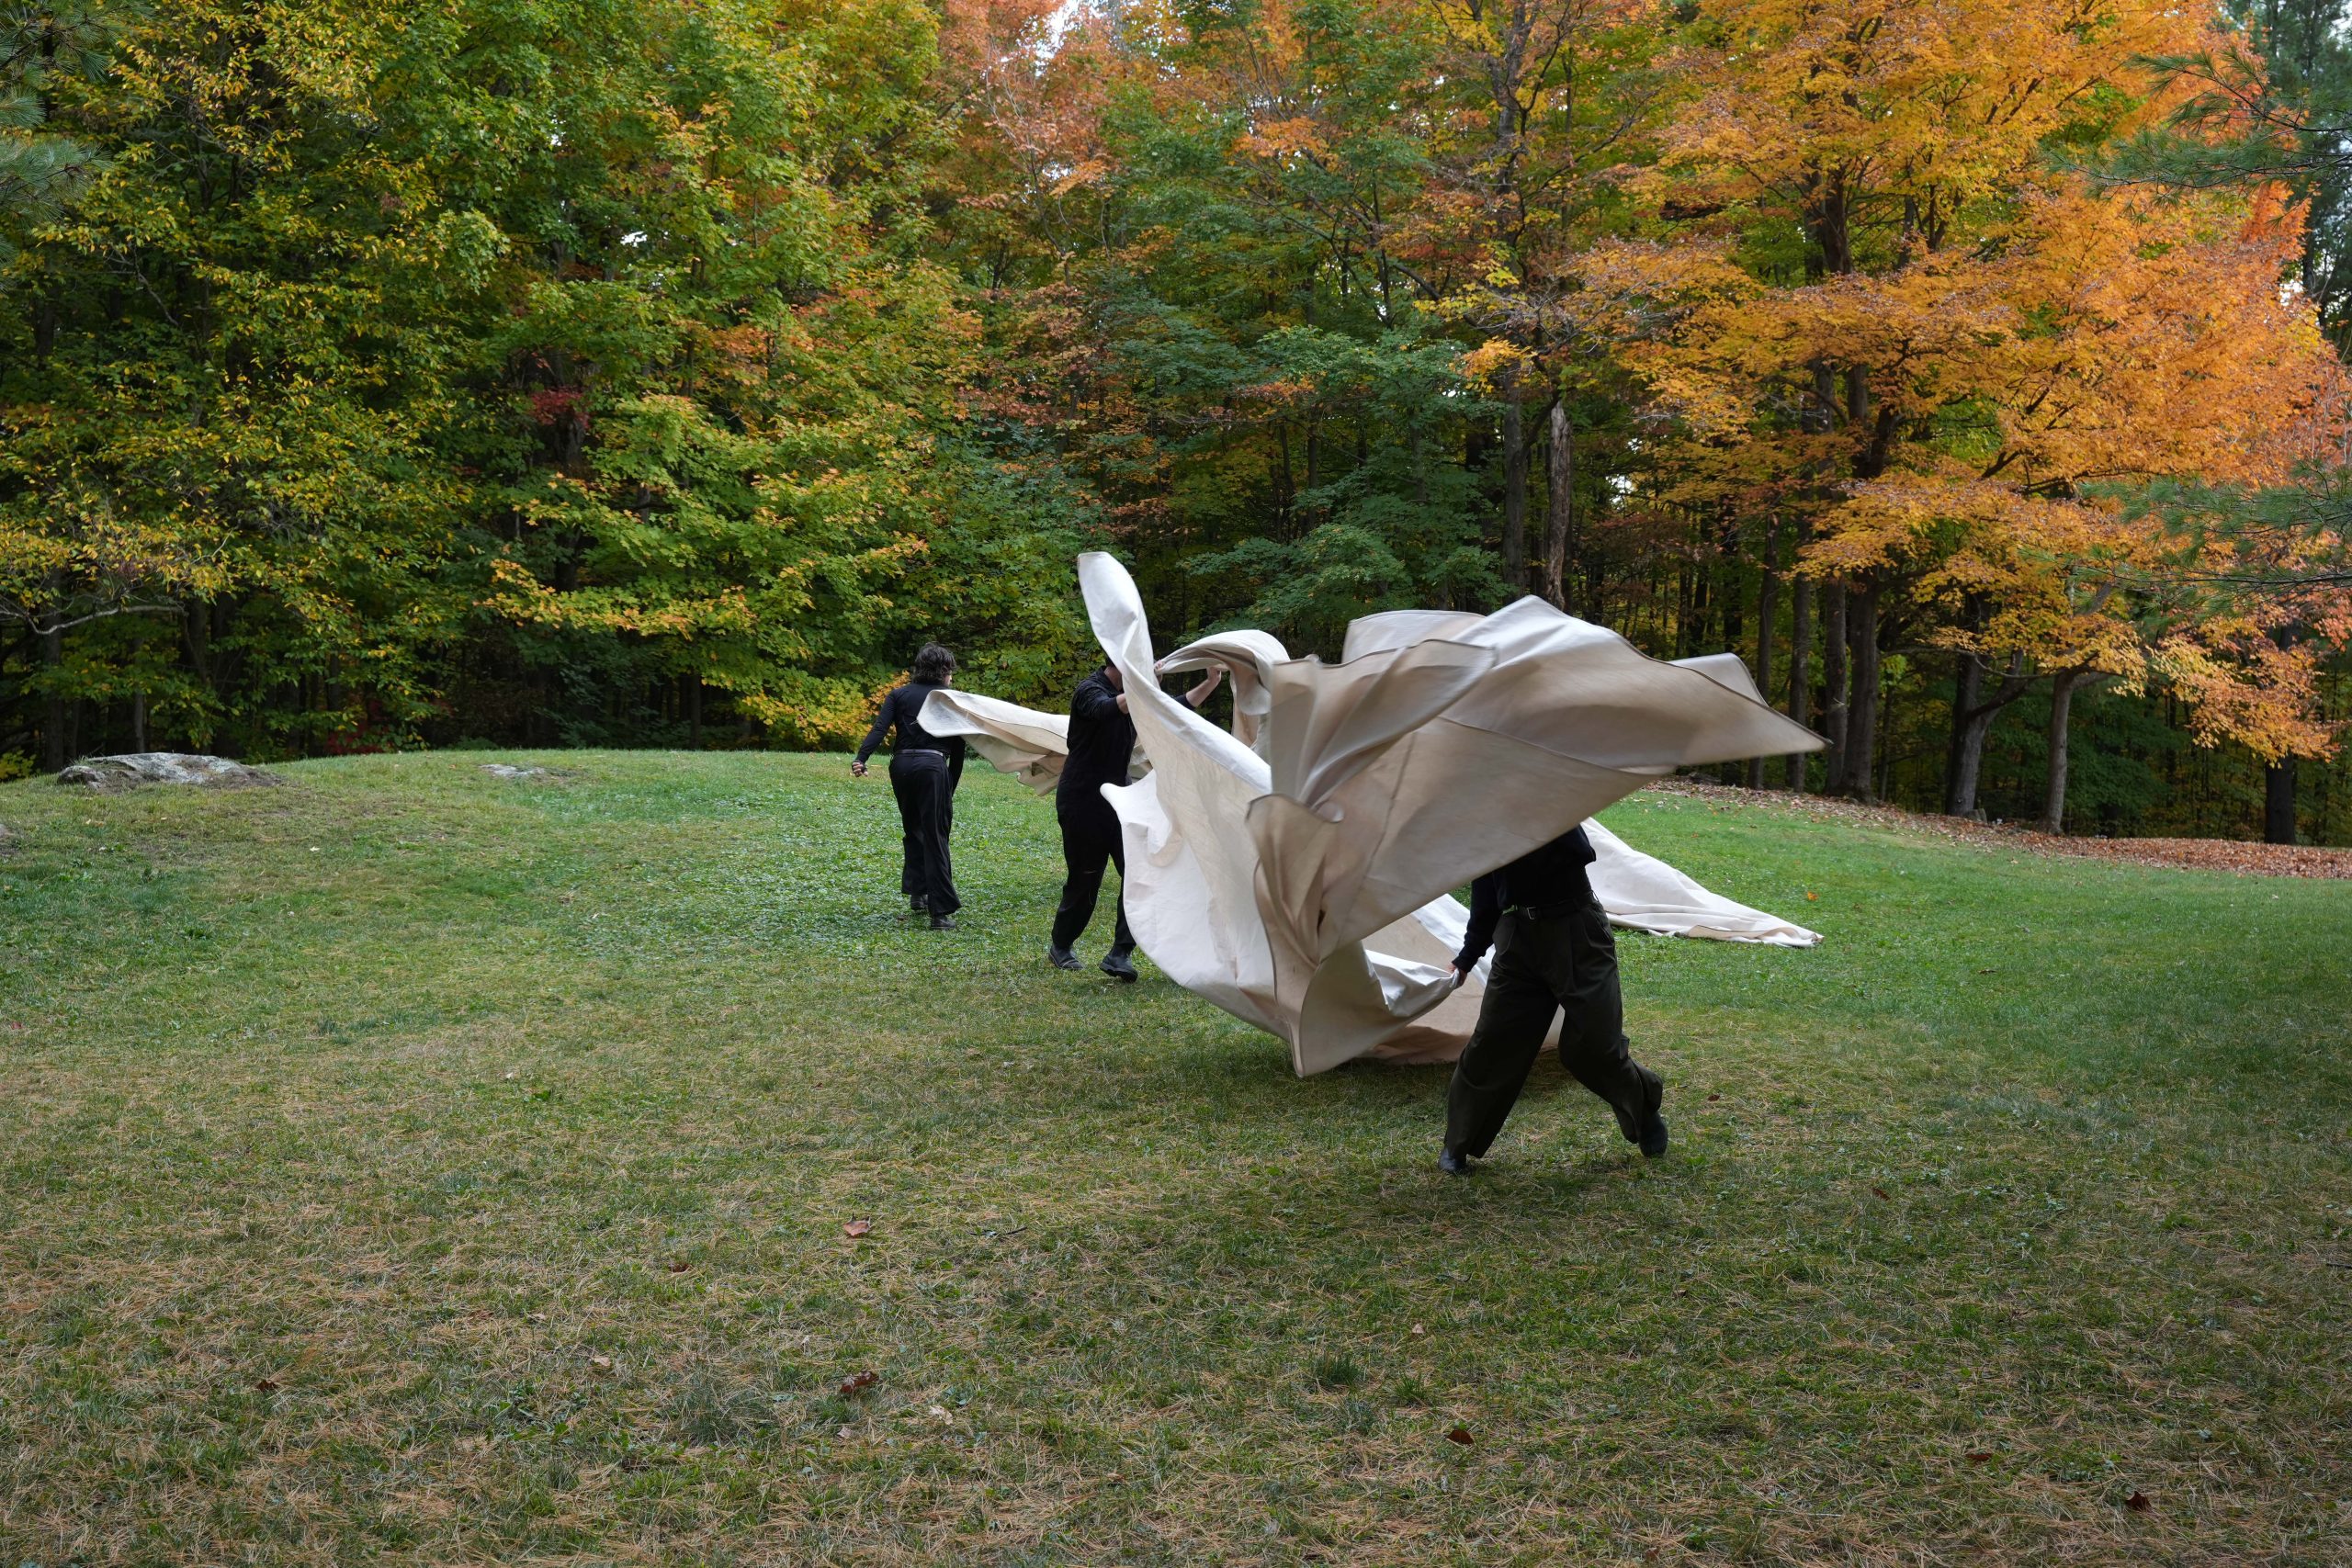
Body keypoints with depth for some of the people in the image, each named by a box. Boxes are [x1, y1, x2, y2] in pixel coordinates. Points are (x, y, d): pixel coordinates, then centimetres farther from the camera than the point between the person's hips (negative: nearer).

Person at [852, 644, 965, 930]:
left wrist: (861, 758, -17)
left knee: (913, 831, 24)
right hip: (933, 767, -3)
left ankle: (917, 893, 26)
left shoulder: (899, 695, 14)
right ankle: (940, 912, -7)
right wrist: (951, 787, 17)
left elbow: (879, 728, -4)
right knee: (935, 838, -3)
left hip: (902, 765, 3)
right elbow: (958, 747, 10)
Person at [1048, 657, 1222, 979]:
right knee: (1084, 880, 4)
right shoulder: (1089, 691, -14)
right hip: (1081, 801, -7)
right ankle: (1059, 947, 28)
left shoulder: (1135, 696, 9)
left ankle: (1120, 954, -8)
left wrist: (1210, 683, 3)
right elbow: (1109, 710, -38)